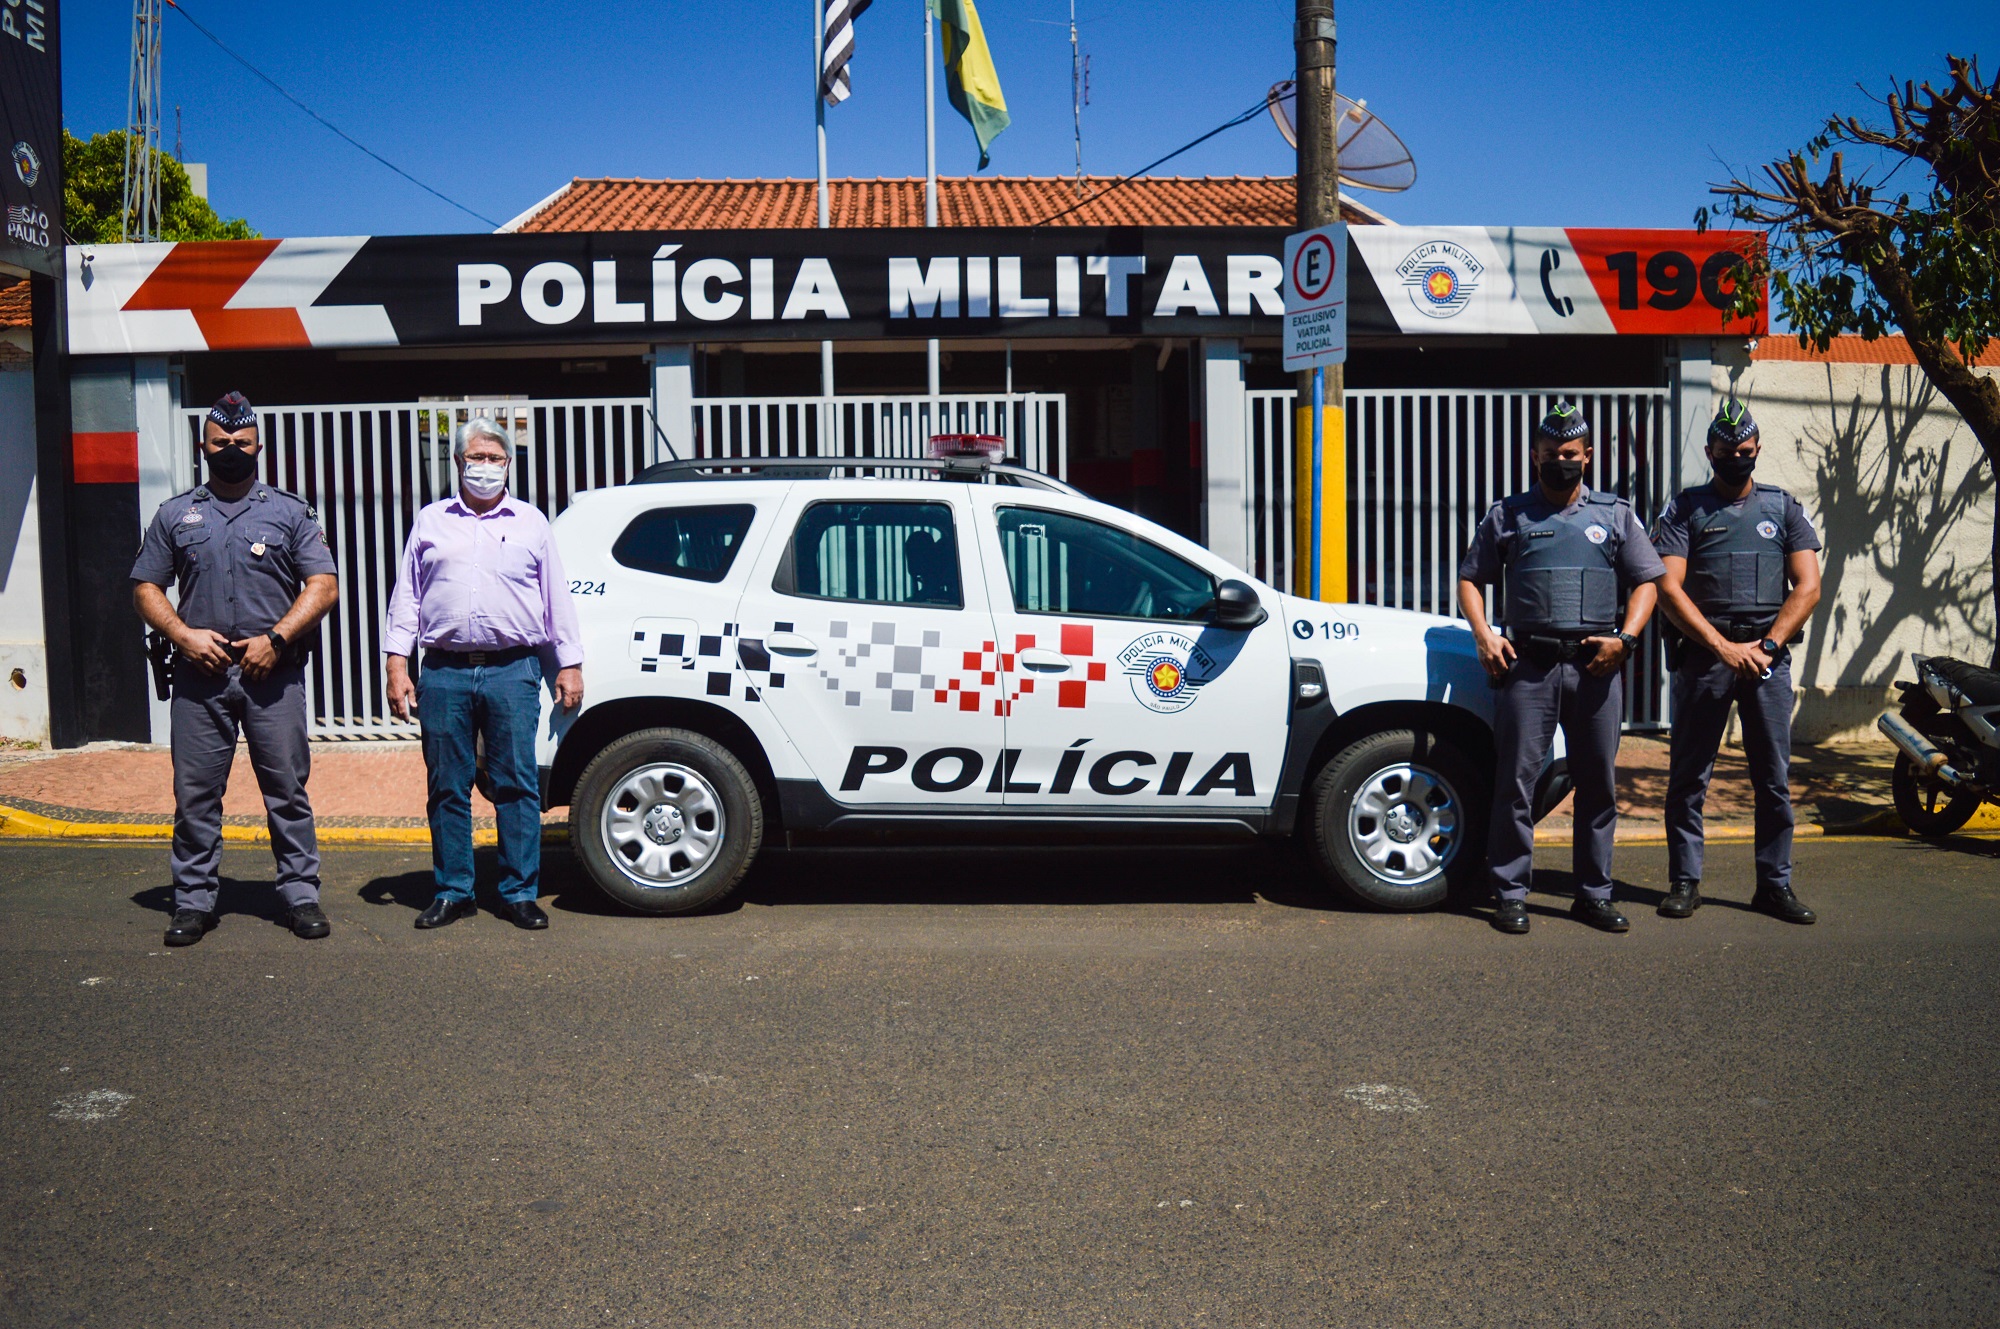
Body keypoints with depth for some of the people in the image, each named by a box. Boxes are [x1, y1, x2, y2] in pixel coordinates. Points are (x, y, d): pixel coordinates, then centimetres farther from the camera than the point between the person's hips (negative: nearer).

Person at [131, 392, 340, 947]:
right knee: (195, 791, 4)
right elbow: (146, 588, 13)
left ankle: (301, 894, 9)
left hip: (273, 672, -1)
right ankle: (193, 900, 14)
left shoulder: (291, 512, 9)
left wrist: (275, 639, -10)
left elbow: (323, 585, 1)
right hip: (198, 673, 2)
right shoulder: (175, 515, 14)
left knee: (287, 787, 1)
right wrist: (184, 635, -5)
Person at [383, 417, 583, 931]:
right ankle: (452, 891, 16)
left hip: (513, 671, -1)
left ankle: (520, 892, 8)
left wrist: (569, 665, 9)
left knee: (516, 785, -1)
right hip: (445, 672, 1)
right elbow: (405, 597, 13)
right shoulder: (431, 522, 14)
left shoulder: (530, 523, 12)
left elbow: (557, 600, 14)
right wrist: (397, 663, 4)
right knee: (447, 787, 5)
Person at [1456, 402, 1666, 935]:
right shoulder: (1508, 515, 11)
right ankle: (1511, 895, 5)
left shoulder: (1615, 514, 14)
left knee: (1598, 783, 6)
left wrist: (1625, 638, -4)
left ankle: (1594, 895, 16)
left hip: (1595, 666, 2)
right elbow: (1470, 578, 12)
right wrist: (1484, 636, -4)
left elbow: (1646, 581, 12)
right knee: (1517, 780, -3)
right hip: (1528, 664, -1)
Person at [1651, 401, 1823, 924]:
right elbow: (1669, 588, -4)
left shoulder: (1784, 508, 13)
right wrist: (1724, 648, -12)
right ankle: (1684, 882, 9)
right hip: (1703, 655, -2)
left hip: (1768, 657, 2)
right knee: (1689, 776, 1)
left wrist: (1766, 645, -8)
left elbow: (1807, 587, 6)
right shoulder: (1685, 508, 6)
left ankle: (1774, 884, 12)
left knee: (1775, 777, 4)